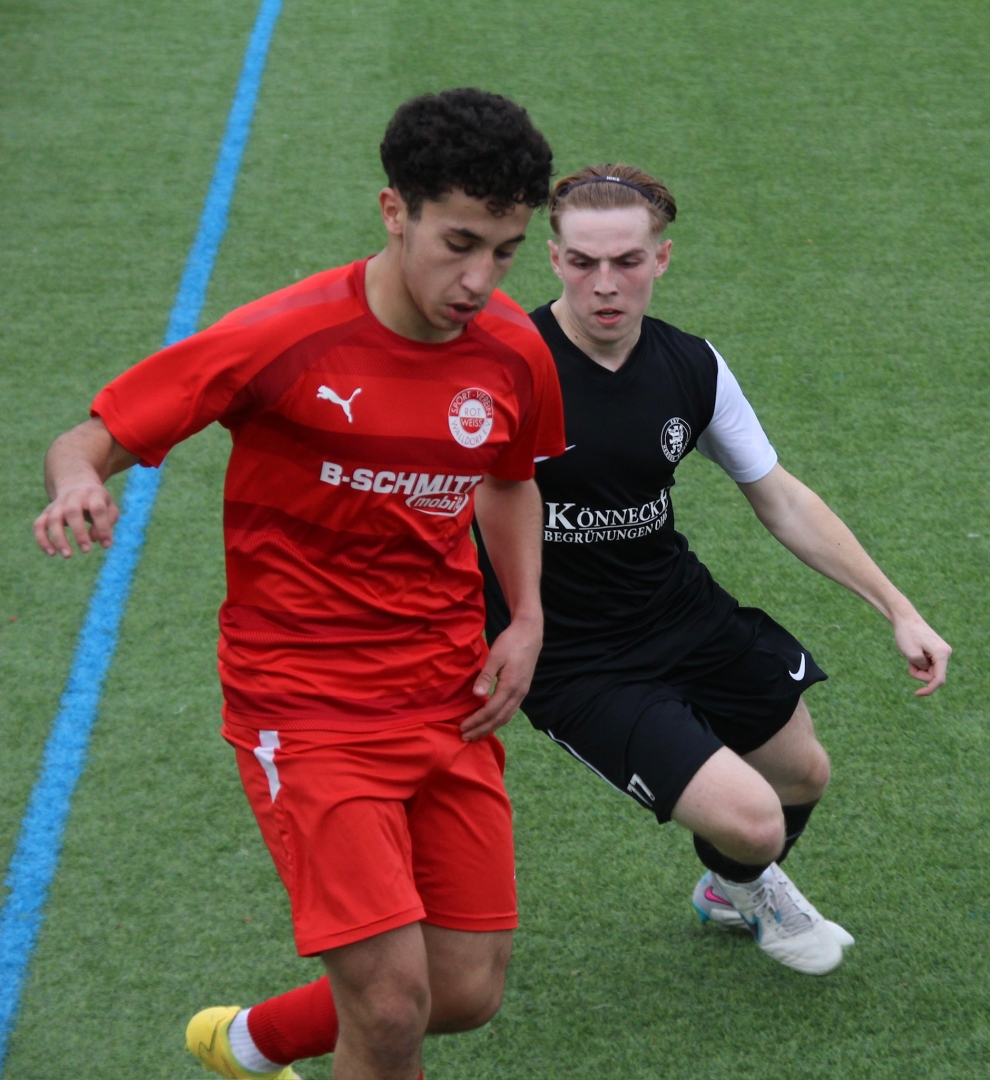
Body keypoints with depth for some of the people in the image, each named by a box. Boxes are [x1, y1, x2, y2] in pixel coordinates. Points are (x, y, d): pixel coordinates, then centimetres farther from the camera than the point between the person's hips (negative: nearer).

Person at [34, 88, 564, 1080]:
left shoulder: (514, 353, -1)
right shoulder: (282, 340, -17)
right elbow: (87, 442, -11)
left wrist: (526, 620, 5)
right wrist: (77, 487, -35)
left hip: (449, 702, 6)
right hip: (304, 709, -5)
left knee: (467, 996, 7)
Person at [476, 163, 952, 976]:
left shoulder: (691, 369, -6)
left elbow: (781, 498, 5)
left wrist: (898, 610, 3)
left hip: (685, 612, 6)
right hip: (573, 664, -6)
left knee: (804, 774, 22)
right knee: (752, 820, -17)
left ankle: (735, 893, 58)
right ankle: (743, 880, 25)